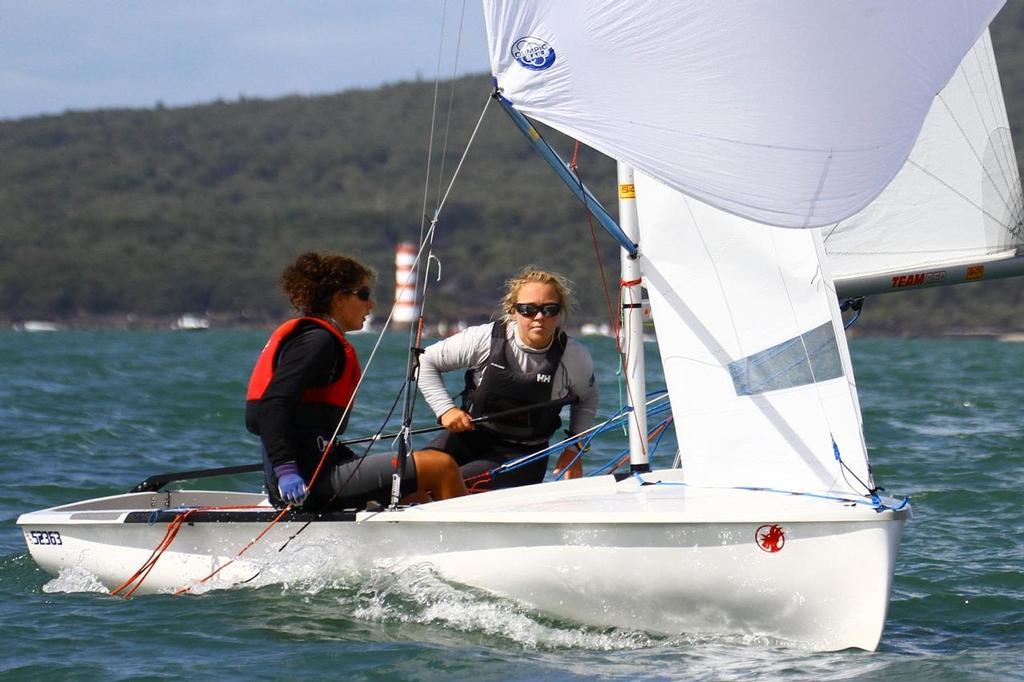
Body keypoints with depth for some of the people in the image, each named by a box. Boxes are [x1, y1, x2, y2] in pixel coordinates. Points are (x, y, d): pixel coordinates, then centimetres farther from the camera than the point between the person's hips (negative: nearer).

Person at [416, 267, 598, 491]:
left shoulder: (575, 358, -10)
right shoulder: (485, 340, -13)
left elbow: (587, 399, 13)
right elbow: (426, 361, -1)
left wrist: (574, 447, 2)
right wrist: (445, 409, -12)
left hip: (523, 455, -2)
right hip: (471, 434, 2)